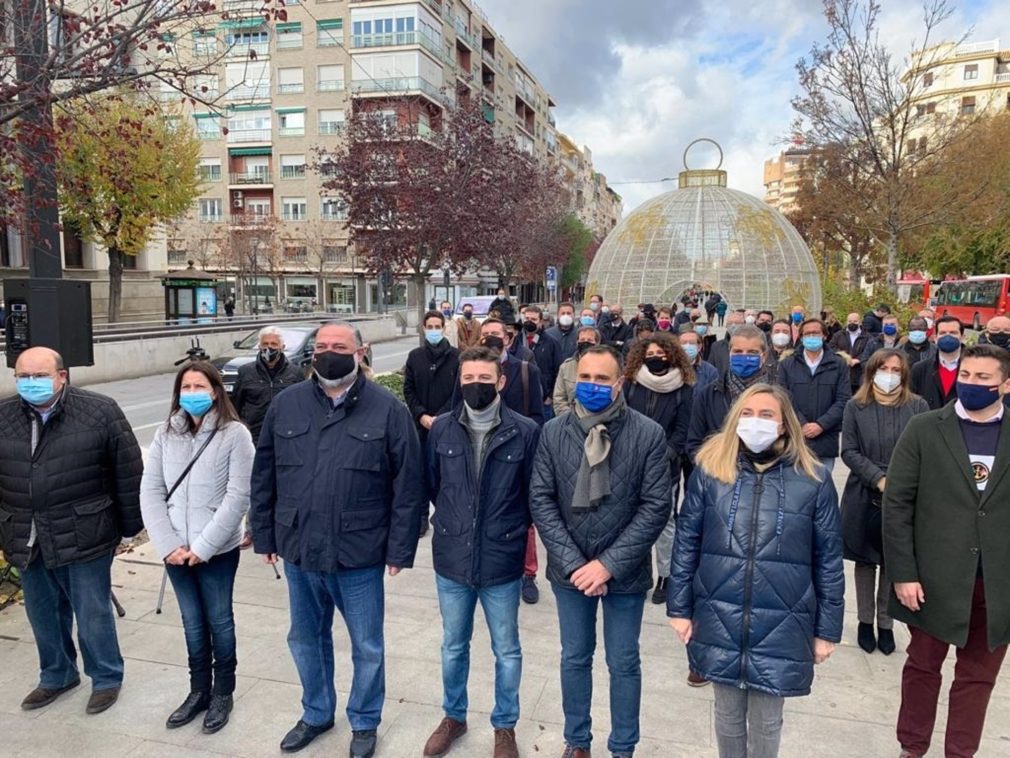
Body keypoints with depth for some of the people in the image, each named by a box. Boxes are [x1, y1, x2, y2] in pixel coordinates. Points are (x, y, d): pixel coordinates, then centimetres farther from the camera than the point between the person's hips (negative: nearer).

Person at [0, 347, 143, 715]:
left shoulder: (100, 412, -10)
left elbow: (128, 473, -6)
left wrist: (129, 525, -4)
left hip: (83, 539, -4)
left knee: (92, 614, 7)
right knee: (42, 615, 19)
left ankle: (106, 678, 27)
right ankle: (56, 675, 40)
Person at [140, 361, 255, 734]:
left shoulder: (234, 434, -10)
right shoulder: (165, 434, 3)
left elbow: (238, 497, -14)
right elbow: (150, 492, 2)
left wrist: (203, 546, -15)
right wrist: (167, 544, -8)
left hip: (218, 550, -4)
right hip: (174, 550, 4)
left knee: (219, 621, 10)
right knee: (192, 622, 16)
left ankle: (222, 694, 27)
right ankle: (198, 691, 33)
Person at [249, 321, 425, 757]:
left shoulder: (388, 409, -9)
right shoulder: (285, 405, 1)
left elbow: (408, 486, -9)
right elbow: (264, 476, 7)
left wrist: (400, 548, -10)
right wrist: (264, 535, 6)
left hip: (359, 555, -3)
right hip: (299, 551, 4)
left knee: (367, 646, 13)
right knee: (306, 640, 21)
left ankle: (364, 722, 37)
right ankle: (316, 714, 44)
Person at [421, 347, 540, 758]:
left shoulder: (525, 431, -12)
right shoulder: (442, 428, -4)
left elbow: (533, 493, -2)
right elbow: (431, 484, 9)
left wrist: (509, 527, 3)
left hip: (503, 560, -2)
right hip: (452, 558, 2)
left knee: (506, 651, 15)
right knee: (453, 646, 20)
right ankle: (453, 716, 43)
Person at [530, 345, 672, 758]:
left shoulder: (649, 434, -12)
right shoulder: (553, 432, -5)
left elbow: (656, 506, -12)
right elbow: (540, 500, -6)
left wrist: (609, 564, -16)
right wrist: (572, 562, -13)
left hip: (625, 571, -2)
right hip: (569, 570, 2)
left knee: (624, 664, 15)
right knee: (575, 658, 19)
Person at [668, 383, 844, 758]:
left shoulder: (813, 479, -5)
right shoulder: (710, 469, -2)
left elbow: (828, 559, 0)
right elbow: (686, 543, 2)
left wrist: (827, 629, 2)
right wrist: (680, 608, 2)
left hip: (781, 624, -1)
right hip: (719, 619, 1)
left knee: (766, 720, 15)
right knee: (728, 712, 18)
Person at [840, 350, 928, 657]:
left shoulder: (918, 406, -1)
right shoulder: (855, 406, 1)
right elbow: (849, 452, -3)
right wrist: (879, 479, -14)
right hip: (864, 496, 0)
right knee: (866, 560, 10)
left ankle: (886, 623, 22)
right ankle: (865, 621, 25)